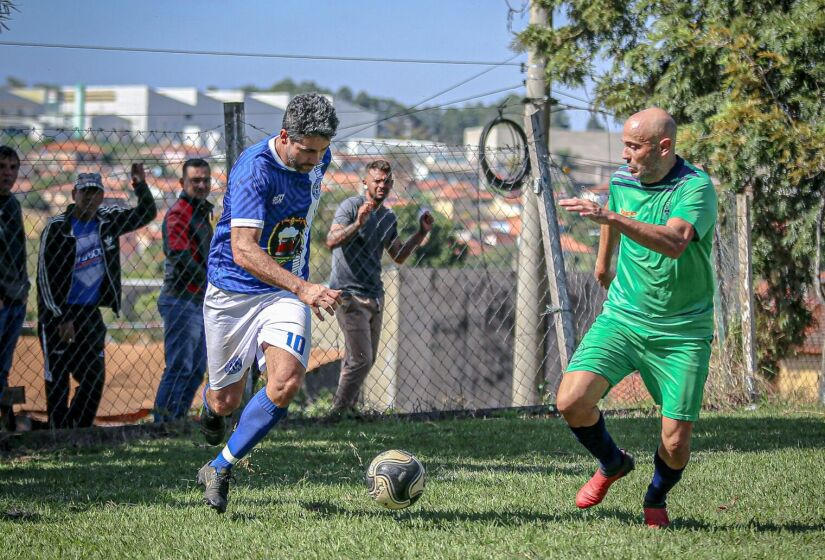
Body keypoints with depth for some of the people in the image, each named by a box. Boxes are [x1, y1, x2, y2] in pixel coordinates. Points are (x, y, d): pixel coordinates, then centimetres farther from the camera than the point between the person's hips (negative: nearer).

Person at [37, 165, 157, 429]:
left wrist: (141, 185, -2)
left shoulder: (107, 220, 7)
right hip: (57, 315, -5)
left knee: (95, 378, 2)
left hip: (90, 315, 5)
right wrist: (62, 319, -15)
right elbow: (46, 277, -11)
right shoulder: (57, 228, -9)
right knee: (57, 380, -1)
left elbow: (146, 214, 17)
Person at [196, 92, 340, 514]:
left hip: (287, 289, 4)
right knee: (225, 400, 6)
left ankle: (220, 468, -4)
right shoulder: (254, 169, -24)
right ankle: (211, 405, 47)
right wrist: (305, 289, -44)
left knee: (286, 383, -20)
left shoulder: (317, 159, -2)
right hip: (234, 290, -4)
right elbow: (243, 250, -35)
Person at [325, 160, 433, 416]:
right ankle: (337, 413, -2)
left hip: (375, 296, 8)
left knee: (366, 359, 10)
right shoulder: (351, 206, -9)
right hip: (350, 294, -8)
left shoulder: (389, 217, 14)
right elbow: (331, 241, -23)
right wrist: (358, 224, -37)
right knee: (360, 360, -13)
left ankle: (347, 408, 21)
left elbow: (399, 256, 22)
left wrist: (421, 234, 10)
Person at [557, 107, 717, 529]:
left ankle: (656, 500, 30)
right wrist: (603, 262, 41)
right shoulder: (621, 181, 2)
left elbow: (674, 242, -36)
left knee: (675, 445, -6)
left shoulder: (696, 188, -17)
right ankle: (612, 464, 16)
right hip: (622, 318, 4)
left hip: (682, 332, -4)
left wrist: (612, 217, -43)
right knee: (571, 401, -17)